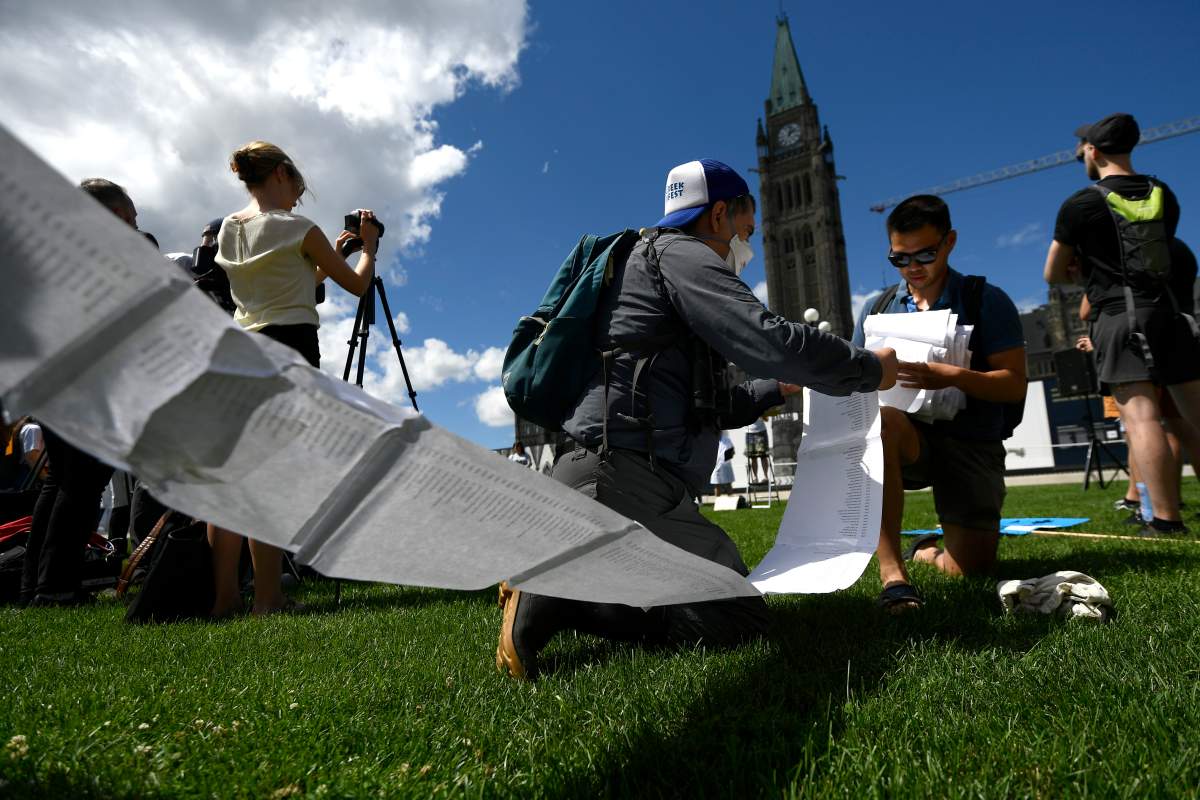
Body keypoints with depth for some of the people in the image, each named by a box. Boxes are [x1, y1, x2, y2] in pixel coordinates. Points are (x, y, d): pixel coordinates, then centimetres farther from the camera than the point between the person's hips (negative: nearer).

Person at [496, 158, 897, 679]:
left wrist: (783, 387, 28)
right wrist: (870, 370, 1)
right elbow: (768, 339, -15)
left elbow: (701, 406, 31)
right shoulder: (679, 253, -1)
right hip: (622, 477, -10)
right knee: (741, 619, -10)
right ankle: (557, 593, -14)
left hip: (593, 479, 10)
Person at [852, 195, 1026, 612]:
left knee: (968, 570, -5)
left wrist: (952, 377, -23)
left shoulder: (987, 301, 2)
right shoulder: (877, 308, 10)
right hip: (910, 438, 1)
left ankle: (928, 551, 35)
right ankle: (891, 571, -35)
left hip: (971, 443, 0)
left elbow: (1014, 386, -5)